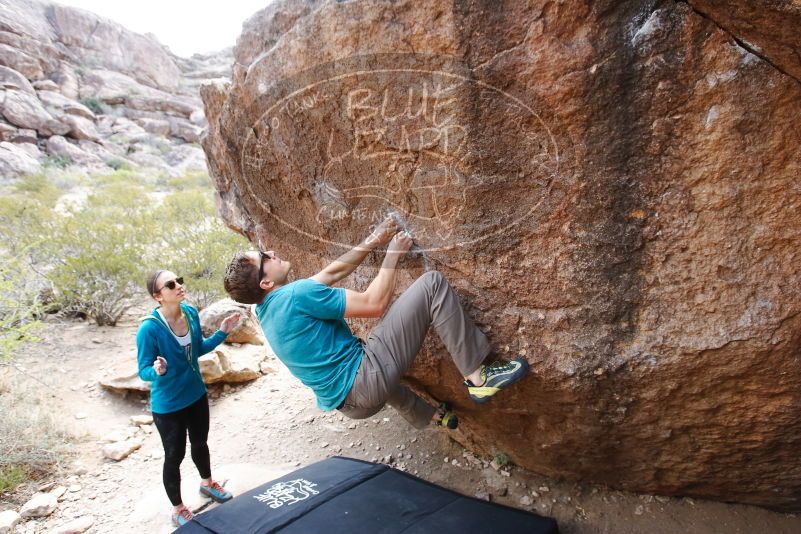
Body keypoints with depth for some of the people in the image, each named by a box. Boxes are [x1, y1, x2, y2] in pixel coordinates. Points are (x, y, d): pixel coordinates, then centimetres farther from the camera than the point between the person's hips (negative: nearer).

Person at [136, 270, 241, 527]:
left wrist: (221, 332, -8)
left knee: (200, 442, 26)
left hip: (196, 394, 5)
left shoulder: (191, 313, -12)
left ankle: (207, 483, 54)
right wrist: (157, 370, -42)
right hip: (168, 405, -5)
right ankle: (178, 510, 36)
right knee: (174, 456, 12)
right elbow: (144, 371, -20)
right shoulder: (149, 328, -28)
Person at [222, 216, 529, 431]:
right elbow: (375, 304, -15)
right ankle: (477, 377, -7)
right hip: (366, 380, -9)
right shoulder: (297, 294, -19)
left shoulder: (266, 308, 10)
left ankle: (431, 416, 61)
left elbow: (333, 273, 15)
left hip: (348, 402, 9)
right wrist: (394, 253, -3)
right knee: (432, 283, -11)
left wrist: (373, 242, 14)